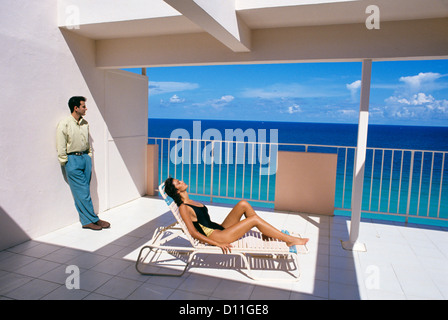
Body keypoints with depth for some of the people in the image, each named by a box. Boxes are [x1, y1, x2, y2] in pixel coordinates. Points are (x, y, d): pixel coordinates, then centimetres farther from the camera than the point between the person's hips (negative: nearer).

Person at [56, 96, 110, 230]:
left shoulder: (85, 123, 11)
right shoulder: (64, 124, -8)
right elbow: (61, 147, -7)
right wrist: (65, 163, -8)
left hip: (85, 157, 6)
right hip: (72, 159, -6)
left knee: (85, 191, 8)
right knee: (82, 192, -3)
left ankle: (87, 220, 14)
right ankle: (93, 219, 4)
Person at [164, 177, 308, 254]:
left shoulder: (191, 202, 15)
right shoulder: (183, 208, -12)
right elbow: (193, 232, -18)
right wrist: (218, 244, -22)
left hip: (220, 229, 9)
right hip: (215, 236, -9)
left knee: (243, 204, -4)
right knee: (254, 218, -16)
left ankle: (267, 234, 3)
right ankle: (290, 240, -6)